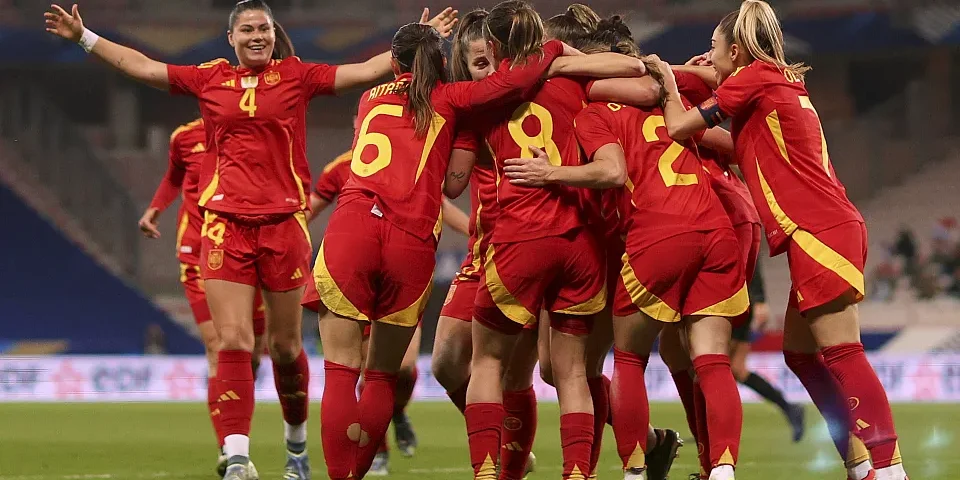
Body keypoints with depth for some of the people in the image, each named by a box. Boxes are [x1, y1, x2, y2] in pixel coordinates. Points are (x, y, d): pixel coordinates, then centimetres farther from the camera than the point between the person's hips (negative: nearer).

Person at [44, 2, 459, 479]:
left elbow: (367, 70, 5)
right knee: (233, 342, -10)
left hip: (283, 221, 0)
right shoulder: (210, 79, 9)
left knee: (285, 347, 9)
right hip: (226, 222, 0)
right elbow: (141, 66, 12)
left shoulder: (296, 76, 6)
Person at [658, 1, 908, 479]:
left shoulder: (754, 77, -3)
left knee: (841, 354, -13)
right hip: (829, 228, 9)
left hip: (819, 231, -9)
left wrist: (668, 81, 16)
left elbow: (680, 126, 0)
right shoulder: (782, 83, 22)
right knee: (799, 353, 12)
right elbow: (744, 147, 30)